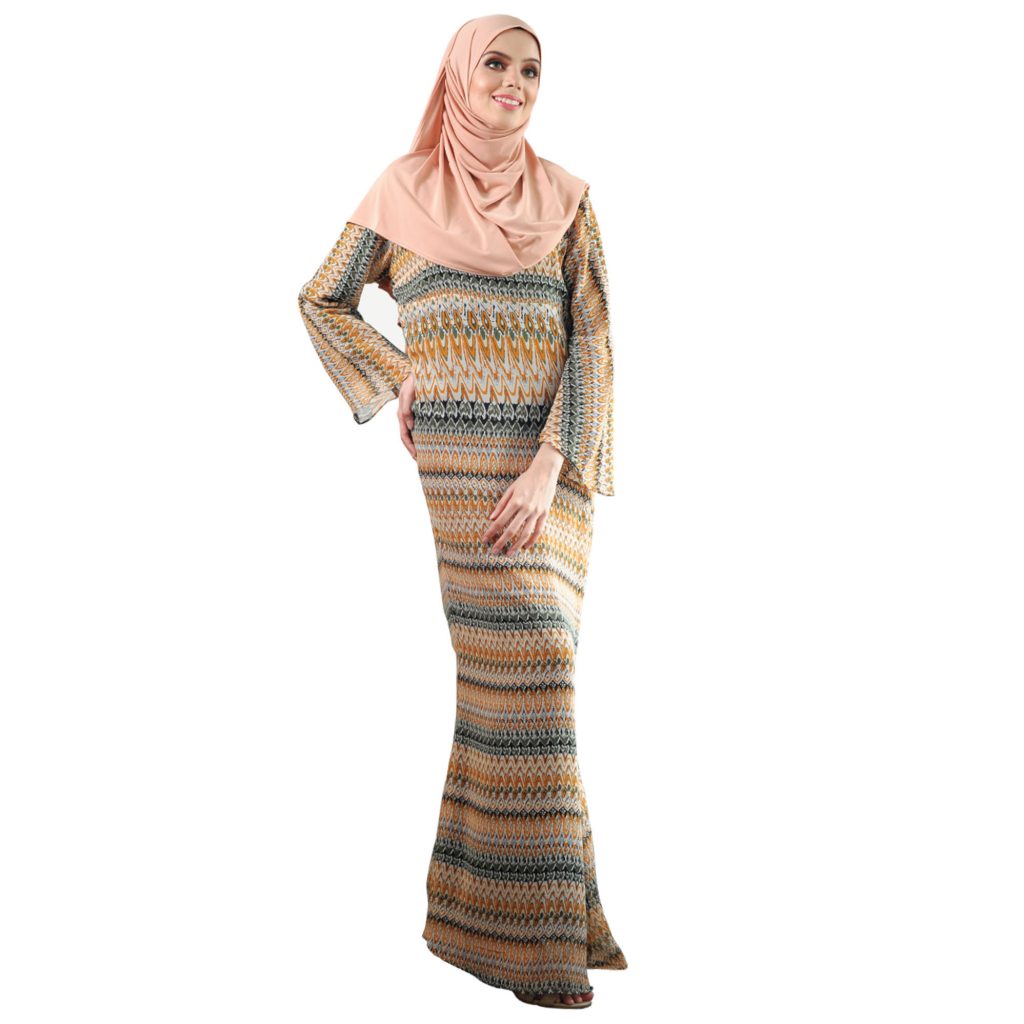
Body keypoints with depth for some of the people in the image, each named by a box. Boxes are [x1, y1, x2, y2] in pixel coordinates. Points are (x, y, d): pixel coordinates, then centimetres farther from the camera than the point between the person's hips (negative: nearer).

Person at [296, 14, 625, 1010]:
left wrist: (548, 470, -13)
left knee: (508, 667, 5)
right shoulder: (403, 189, 7)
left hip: (554, 457, 3)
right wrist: (394, 381, 3)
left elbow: (590, 339, 0)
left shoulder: (565, 197, 10)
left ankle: (472, 899, 19)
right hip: (465, 450, -3)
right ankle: (533, 933, -6)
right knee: (523, 661, -13)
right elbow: (322, 301, 18)